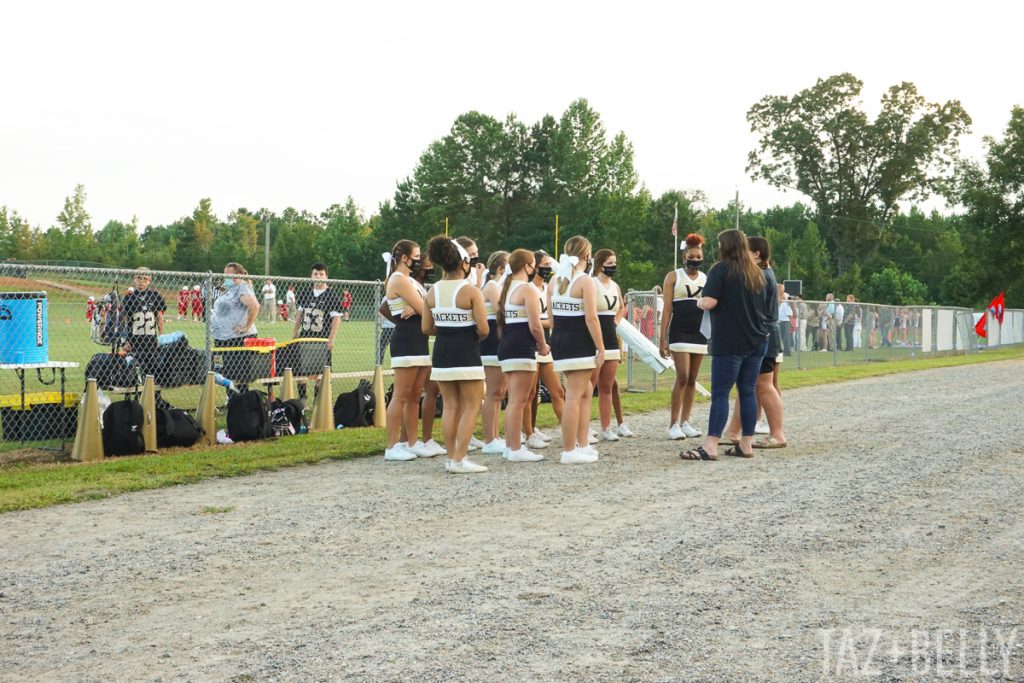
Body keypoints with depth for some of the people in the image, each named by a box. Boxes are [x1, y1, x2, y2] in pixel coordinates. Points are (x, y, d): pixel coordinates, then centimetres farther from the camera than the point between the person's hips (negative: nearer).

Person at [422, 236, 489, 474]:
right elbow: (483, 329, -15)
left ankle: (451, 456, 15)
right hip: (466, 354, -5)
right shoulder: (471, 291, -12)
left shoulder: (433, 291, 3)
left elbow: (426, 328, 7)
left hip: (442, 353, 5)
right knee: (471, 407, 3)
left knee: (450, 407, 13)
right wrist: (475, 336, 7)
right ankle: (460, 459, -3)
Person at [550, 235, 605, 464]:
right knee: (574, 396, -4)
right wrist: (601, 348, -12)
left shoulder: (555, 281, 10)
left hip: (559, 340, 8)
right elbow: (591, 318, -17)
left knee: (586, 390, 20)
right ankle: (569, 451, 0)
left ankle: (582, 444, 21)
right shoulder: (586, 282, -12)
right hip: (580, 343, -8)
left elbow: (552, 316, 13)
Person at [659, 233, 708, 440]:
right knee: (682, 377, -13)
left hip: (701, 334, 4)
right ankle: (673, 424, -8)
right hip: (680, 333, -4)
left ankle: (685, 422, 12)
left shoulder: (707, 279, 11)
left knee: (692, 380, 6)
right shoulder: (674, 277, 0)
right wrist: (662, 338, -8)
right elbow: (667, 309, -2)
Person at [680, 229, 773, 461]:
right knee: (748, 391, 9)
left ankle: (710, 446, -12)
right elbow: (769, 310, 18)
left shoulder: (721, 269, -6)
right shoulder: (760, 274, 14)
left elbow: (709, 302, -16)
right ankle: (746, 444, 10)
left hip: (729, 343, -6)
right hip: (756, 342, 6)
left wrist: (699, 302, 4)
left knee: (720, 393, -7)